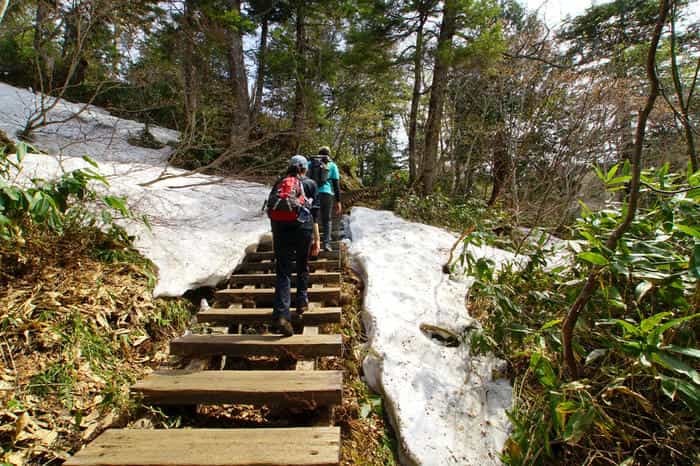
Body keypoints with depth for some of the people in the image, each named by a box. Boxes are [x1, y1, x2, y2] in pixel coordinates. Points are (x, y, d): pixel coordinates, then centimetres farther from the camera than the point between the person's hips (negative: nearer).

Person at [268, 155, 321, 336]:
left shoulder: (278, 184, 16)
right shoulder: (310, 184, 10)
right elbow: (314, 213, 2)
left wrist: (274, 237, 22)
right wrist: (317, 239, 2)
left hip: (281, 230, 1)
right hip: (304, 229, -1)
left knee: (283, 272, 2)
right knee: (302, 267, 22)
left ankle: (281, 315, -10)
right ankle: (302, 301, 32)